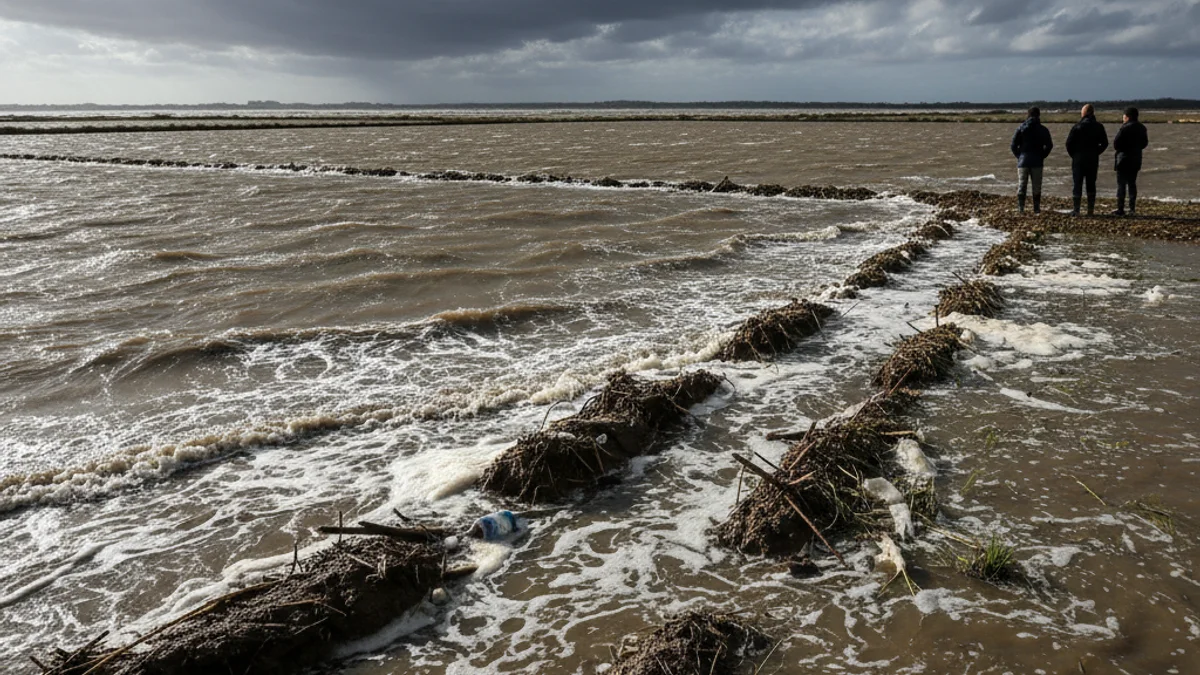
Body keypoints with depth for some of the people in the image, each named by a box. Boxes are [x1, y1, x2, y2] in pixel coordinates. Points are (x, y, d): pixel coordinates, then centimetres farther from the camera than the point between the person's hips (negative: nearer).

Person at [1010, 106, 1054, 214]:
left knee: (1021, 186, 3)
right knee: (1036, 187, 6)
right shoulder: (1043, 129, 0)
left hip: (1023, 161, 0)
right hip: (1037, 162, 0)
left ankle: (1020, 207, -5)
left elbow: (1013, 145, -3)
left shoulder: (1021, 128, 1)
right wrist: (1042, 156, 8)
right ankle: (1036, 208, 6)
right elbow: (1049, 145, -4)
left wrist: (1019, 156, 7)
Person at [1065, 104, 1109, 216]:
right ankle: (1091, 209, 10)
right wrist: (1096, 153, 12)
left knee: (1077, 185, 0)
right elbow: (1104, 143, 5)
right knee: (1091, 184, 10)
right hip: (1093, 160, 3)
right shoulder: (1099, 127, 3)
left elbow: (1069, 143, -10)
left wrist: (1073, 155, 3)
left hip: (1079, 160, -3)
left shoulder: (1077, 127, -8)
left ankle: (1076, 210, -5)